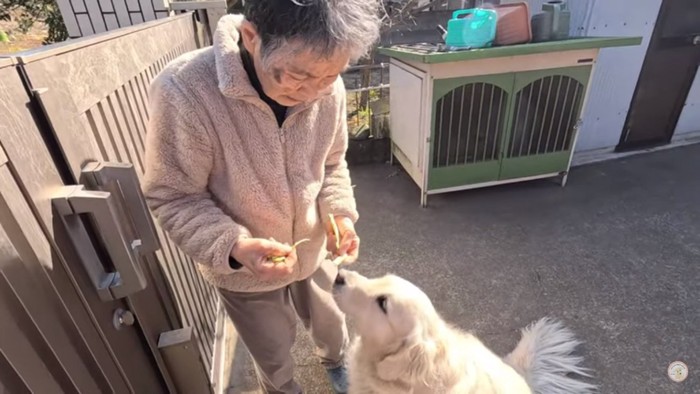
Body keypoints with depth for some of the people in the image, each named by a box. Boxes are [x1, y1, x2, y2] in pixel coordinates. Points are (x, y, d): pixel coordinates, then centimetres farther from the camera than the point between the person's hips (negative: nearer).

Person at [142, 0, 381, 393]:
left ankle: (335, 361, 69)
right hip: (244, 271, -2)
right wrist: (233, 247, -35)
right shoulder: (184, 93, -32)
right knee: (274, 353, 25)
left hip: (314, 250, 3)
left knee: (331, 323, 31)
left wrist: (340, 214, -19)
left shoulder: (328, 90, -20)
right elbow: (173, 198, -20)